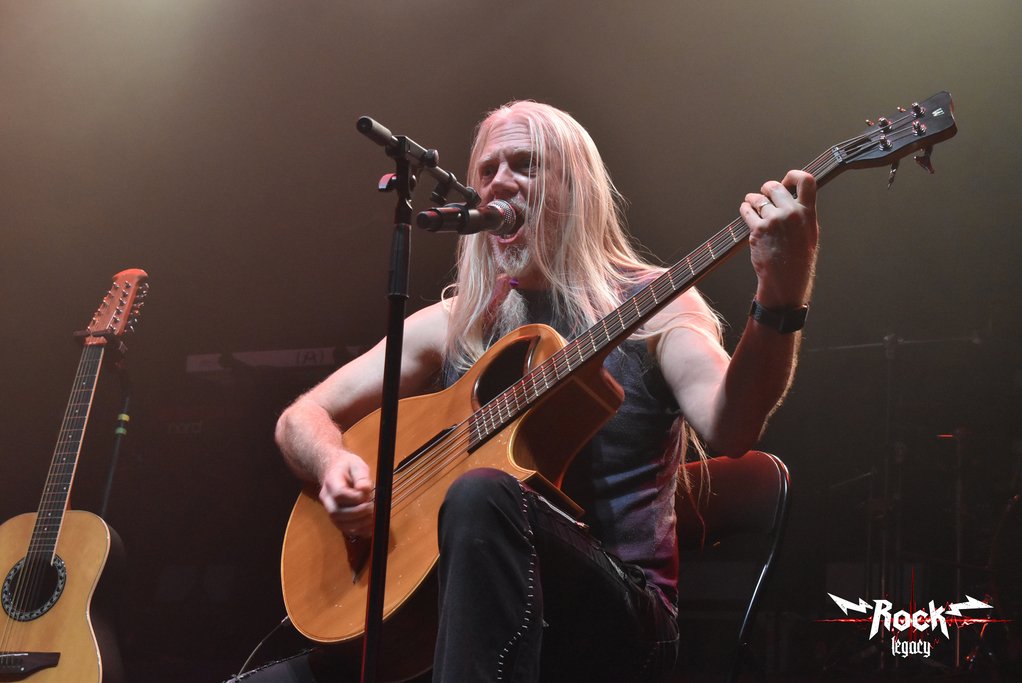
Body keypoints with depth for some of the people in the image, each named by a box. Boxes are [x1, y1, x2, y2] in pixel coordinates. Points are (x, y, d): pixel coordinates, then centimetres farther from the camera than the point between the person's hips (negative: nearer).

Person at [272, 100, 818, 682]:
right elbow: (303, 417, 14)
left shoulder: (654, 306, 2)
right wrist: (335, 466, -9)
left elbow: (727, 429, -17)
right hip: (439, 607, 4)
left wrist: (781, 298, -34)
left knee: (483, 496, -33)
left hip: (620, 613, -3)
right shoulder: (453, 324, 13)